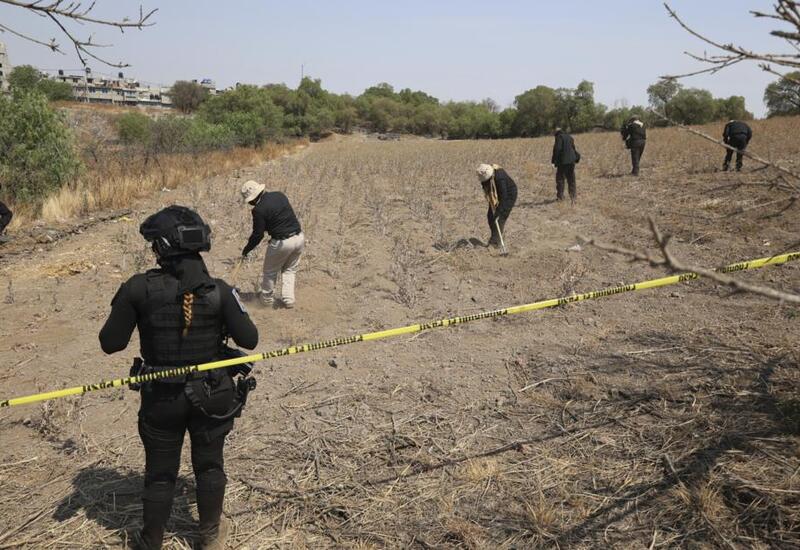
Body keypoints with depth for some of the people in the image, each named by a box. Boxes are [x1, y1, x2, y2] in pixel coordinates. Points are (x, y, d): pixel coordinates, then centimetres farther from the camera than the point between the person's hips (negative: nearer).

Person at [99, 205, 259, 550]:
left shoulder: (139, 288, -17)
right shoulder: (218, 290, -16)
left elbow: (110, 343, -11)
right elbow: (249, 340, -11)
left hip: (161, 398, 0)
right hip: (211, 396, 1)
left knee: (160, 473, 18)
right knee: (209, 466, 21)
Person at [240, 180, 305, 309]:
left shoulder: (259, 210, -14)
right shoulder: (280, 195, 5)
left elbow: (258, 235, -8)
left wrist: (246, 250, 5)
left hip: (281, 243, -6)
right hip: (299, 237, 6)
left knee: (270, 271, 17)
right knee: (289, 270, 22)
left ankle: (267, 298, 33)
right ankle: (288, 299, 18)